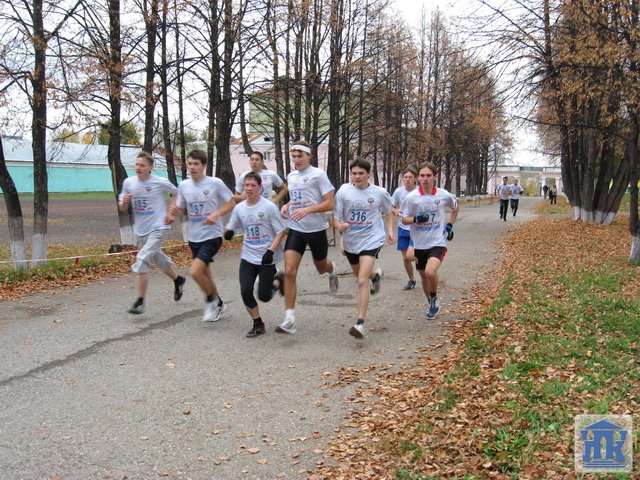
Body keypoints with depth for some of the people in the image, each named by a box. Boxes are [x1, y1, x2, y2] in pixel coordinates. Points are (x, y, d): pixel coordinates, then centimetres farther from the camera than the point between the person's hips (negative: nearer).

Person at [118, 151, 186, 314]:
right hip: (140, 230, 6)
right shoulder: (128, 182, -1)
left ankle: (140, 302, -9)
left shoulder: (160, 182, -12)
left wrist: (172, 213, -3)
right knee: (158, 258, 21)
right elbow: (122, 208, 6)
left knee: (142, 261, -18)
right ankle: (178, 280, 47)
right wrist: (124, 202, -16)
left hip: (158, 228, -6)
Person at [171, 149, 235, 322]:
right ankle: (218, 304, 38)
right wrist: (175, 210, -12)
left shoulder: (216, 183, -12)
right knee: (205, 274, 16)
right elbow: (181, 208, 12)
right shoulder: (183, 185, 2)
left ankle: (212, 300, 7)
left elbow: (231, 203, -4)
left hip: (212, 236, -6)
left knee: (195, 271, -19)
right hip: (194, 237, 6)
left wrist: (216, 214, -20)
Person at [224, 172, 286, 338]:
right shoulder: (239, 208, 3)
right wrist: (228, 232, -10)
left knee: (263, 296, -4)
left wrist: (270, 251, -19)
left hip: (266, 258, -4)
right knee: (245, 291, -8)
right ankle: (258, 324, 12)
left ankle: (278, 282, 30)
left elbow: (280, 232, -8)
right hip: (248, 257, 4)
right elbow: (230, 228, 14)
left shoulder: (269, 206, -10)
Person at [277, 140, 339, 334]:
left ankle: (332, 270, 58)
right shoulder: (291, 176, 8)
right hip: (295, 230, 4)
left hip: (316, 229, -4)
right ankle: (289, 320, -11)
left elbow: (330, 204, -13)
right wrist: (286, 206, 3)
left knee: (321, 267, 17)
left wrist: (307, 210, -26)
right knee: (289, 272, -11)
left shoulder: (318, 175, -10)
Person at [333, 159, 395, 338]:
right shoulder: (343, 192, -8)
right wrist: (340, 226, -28)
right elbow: (336, 217, -7)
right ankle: (375, 275, 64)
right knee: (360, 275, 27)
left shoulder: (380, 193, -6)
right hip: (350, 241, 3)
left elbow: (388, 213, 14)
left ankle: (360, 323, -17)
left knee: (362, 281, -18)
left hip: (371, 241, -3)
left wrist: (390, 231, 3)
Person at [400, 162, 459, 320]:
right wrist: (416, 219, -21)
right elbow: (404, 219, -1)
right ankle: (432, 305, 40)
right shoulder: (412, 197, -9)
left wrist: (449, 225, 6)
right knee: (424, 276, 15)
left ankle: (434, 298, 5)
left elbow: (455, 208, 15)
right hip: (419, 244, 2)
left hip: (438, 242, -2)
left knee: (430, 272, -25)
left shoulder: (444, 195, -7)